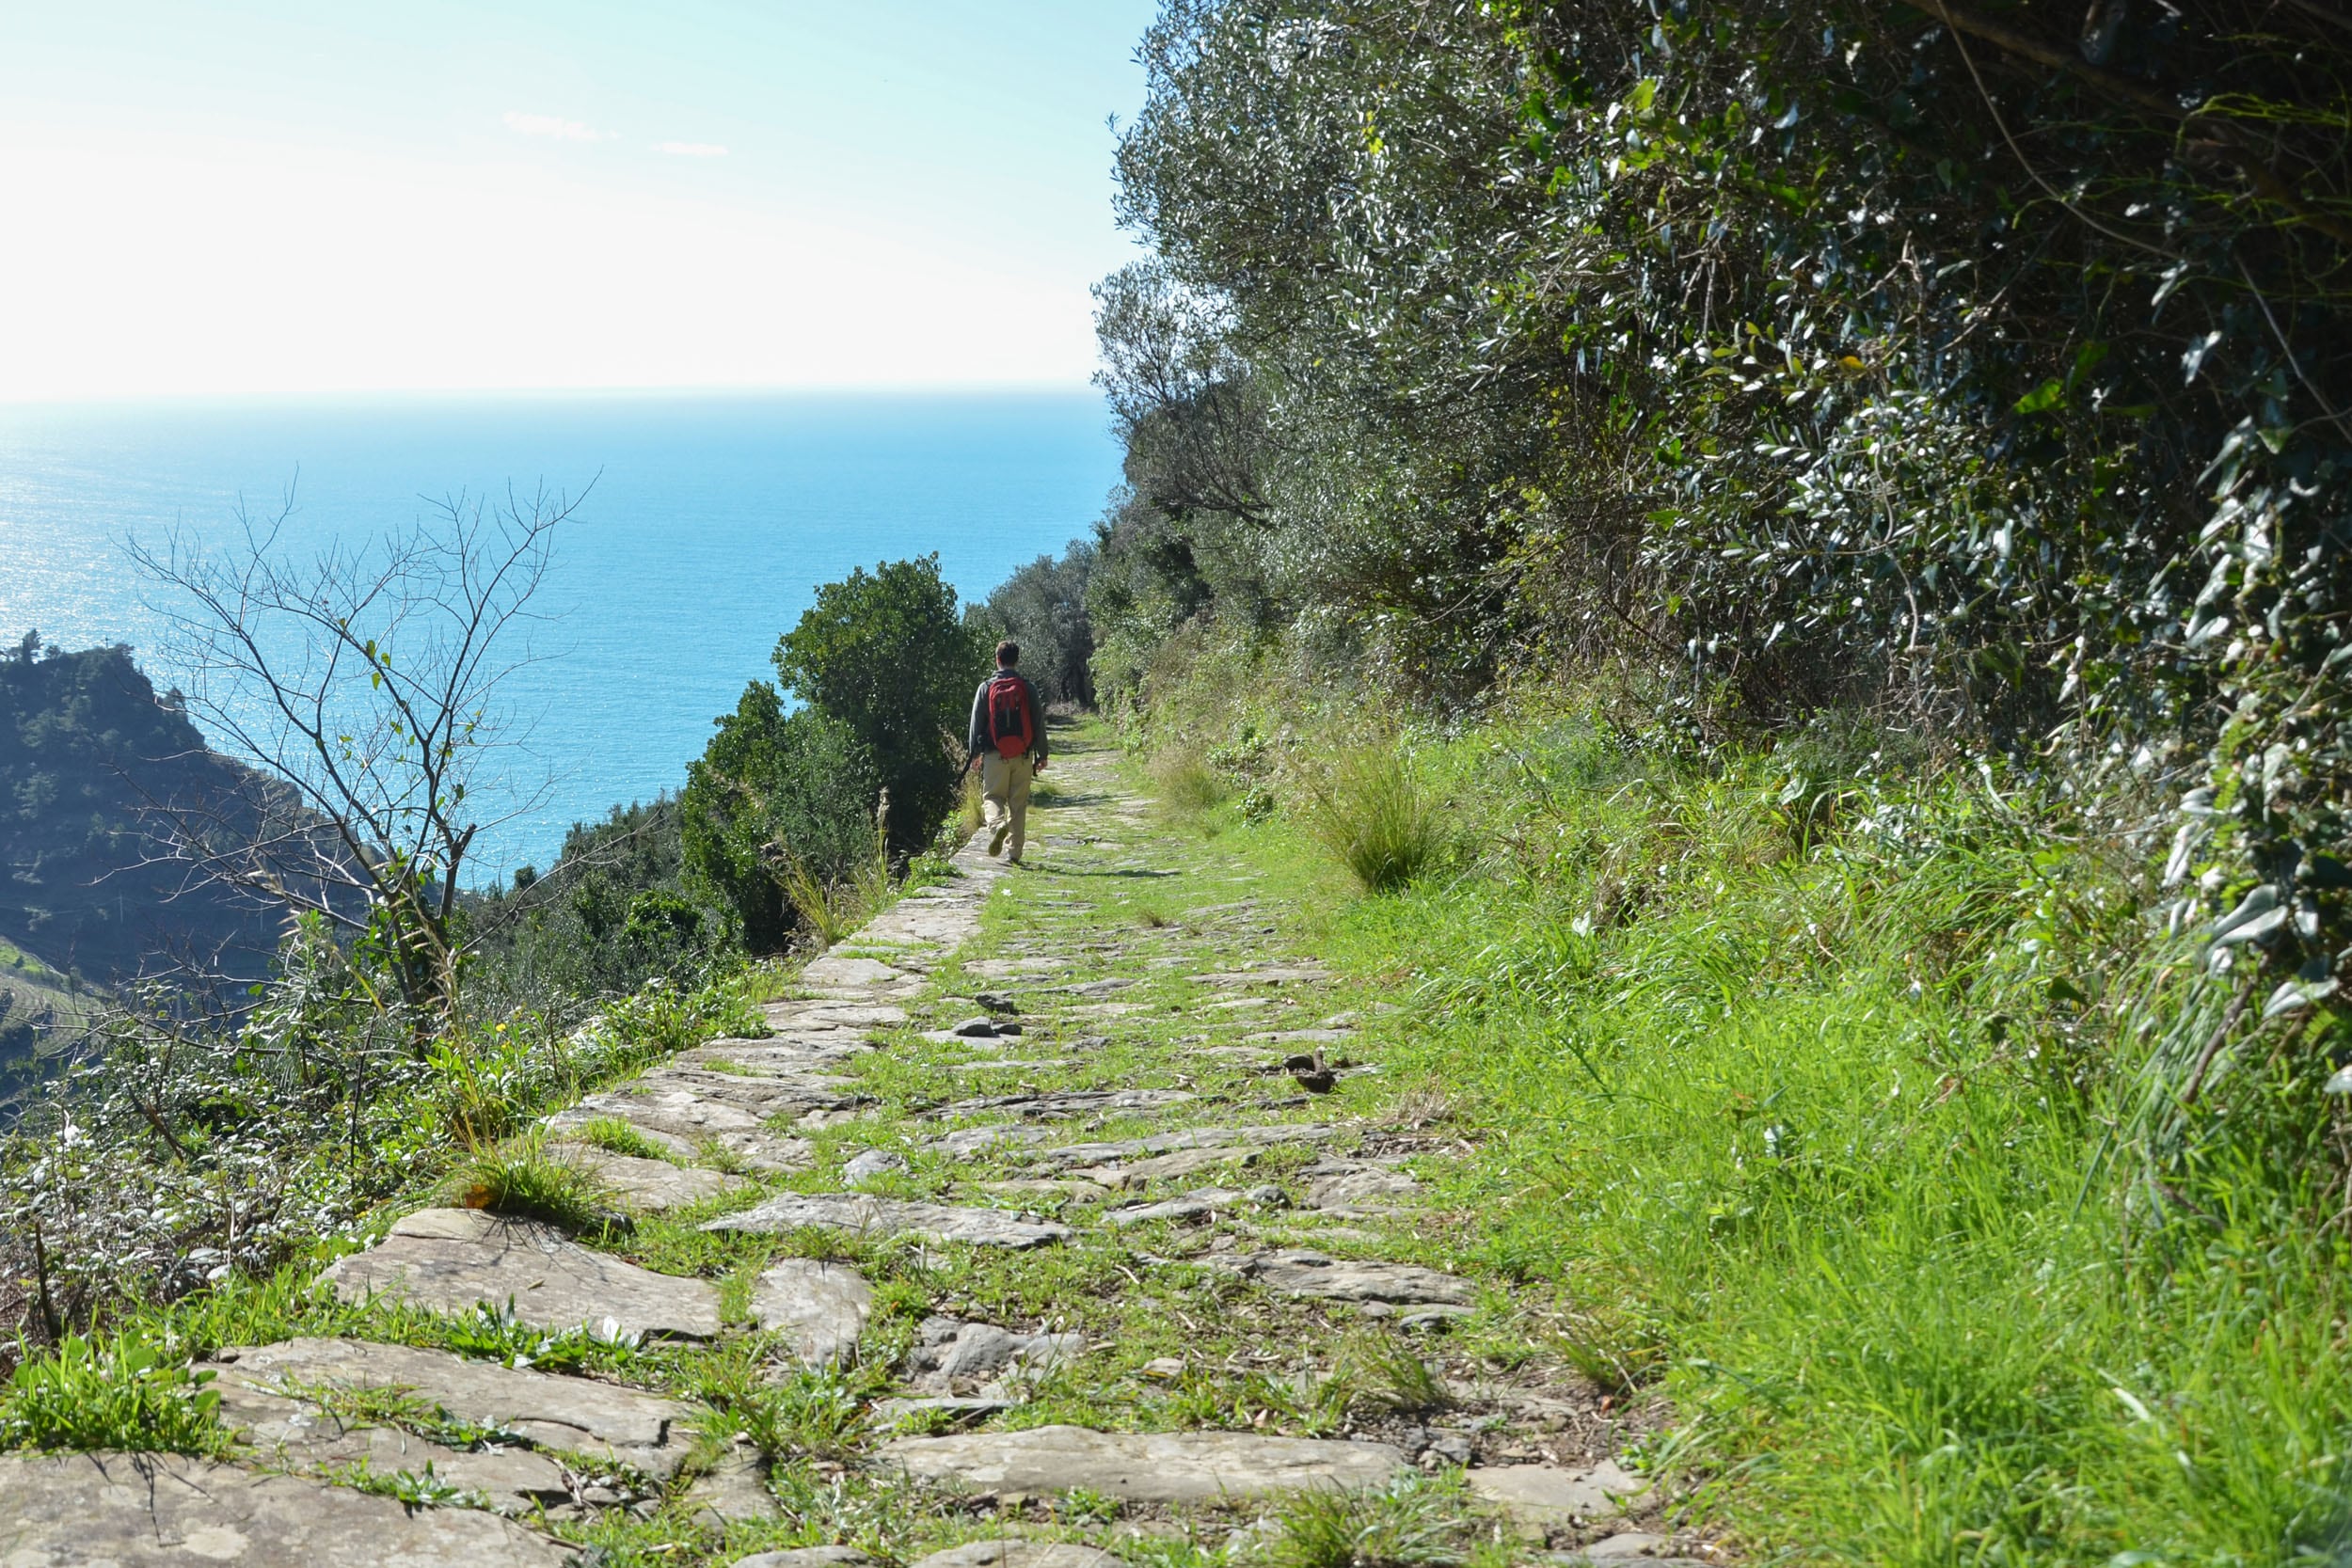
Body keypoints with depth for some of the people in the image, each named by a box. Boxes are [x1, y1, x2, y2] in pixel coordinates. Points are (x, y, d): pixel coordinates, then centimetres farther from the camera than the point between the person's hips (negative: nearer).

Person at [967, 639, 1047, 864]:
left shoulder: (986, 687, -1)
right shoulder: (1027, 687, 1)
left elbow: (976, 722, 1)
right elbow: (1038, 723, 4)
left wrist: (974, 753, 10)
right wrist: (1042, 755, 10)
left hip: (995, 754, -1)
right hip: (1023, 755, 1)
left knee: (992, 796, 9)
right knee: (1018, 803, 8)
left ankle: (997, 823, -24)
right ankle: (1015, 852, 8)